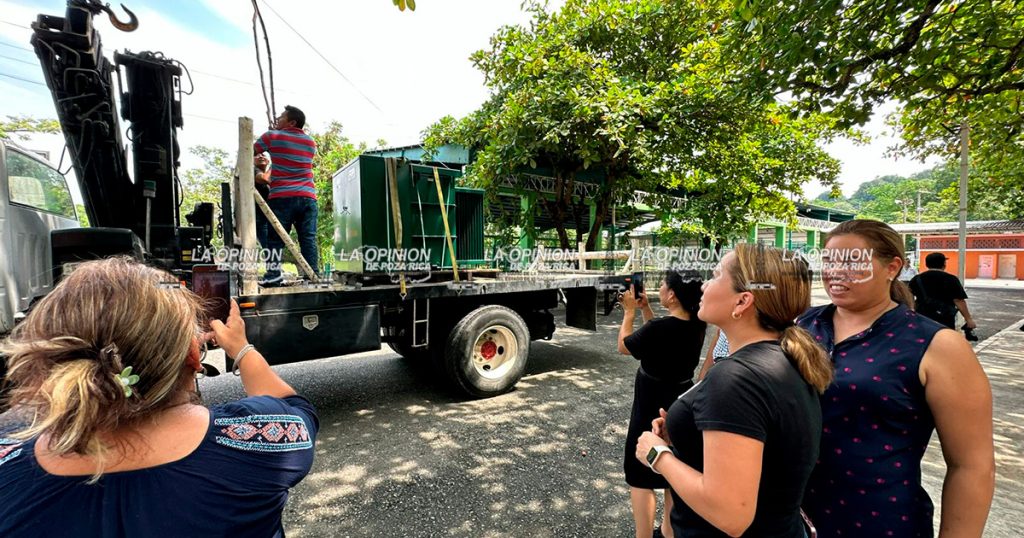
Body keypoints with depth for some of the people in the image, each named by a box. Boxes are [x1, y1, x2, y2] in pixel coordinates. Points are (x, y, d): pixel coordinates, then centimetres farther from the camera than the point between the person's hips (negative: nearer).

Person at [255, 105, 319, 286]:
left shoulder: (272, 136, 6)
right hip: (308, 197, 3)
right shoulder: (311, 142, 17)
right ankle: (313, 275, -6)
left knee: (275, 238, 1)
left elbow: (249, 153, 13)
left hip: (282, 196, -3)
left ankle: (273, 274, -6)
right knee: (308, 239, -1)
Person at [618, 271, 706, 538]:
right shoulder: (696, 324, -5)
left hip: (652, 409, -8)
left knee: (640, 476, 8)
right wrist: (645, 309, 3)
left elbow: (623, 346, -12)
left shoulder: (660, 327, -28)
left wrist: (630, 311, -3)